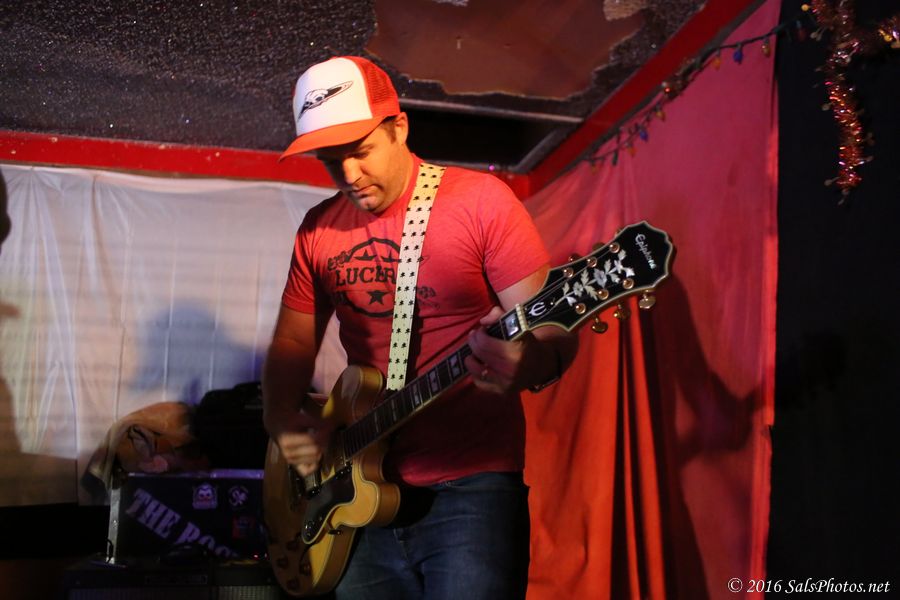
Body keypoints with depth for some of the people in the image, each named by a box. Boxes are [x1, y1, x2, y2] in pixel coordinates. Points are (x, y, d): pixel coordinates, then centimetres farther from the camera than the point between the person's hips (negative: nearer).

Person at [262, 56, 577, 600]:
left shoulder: (480, 201, -7)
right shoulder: (319, 229, 9)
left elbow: (556, 336, -10)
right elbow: (294, 340, 18)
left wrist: (524, 365, -33)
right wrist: (282, 420, 0)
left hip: (469, 484, -5)